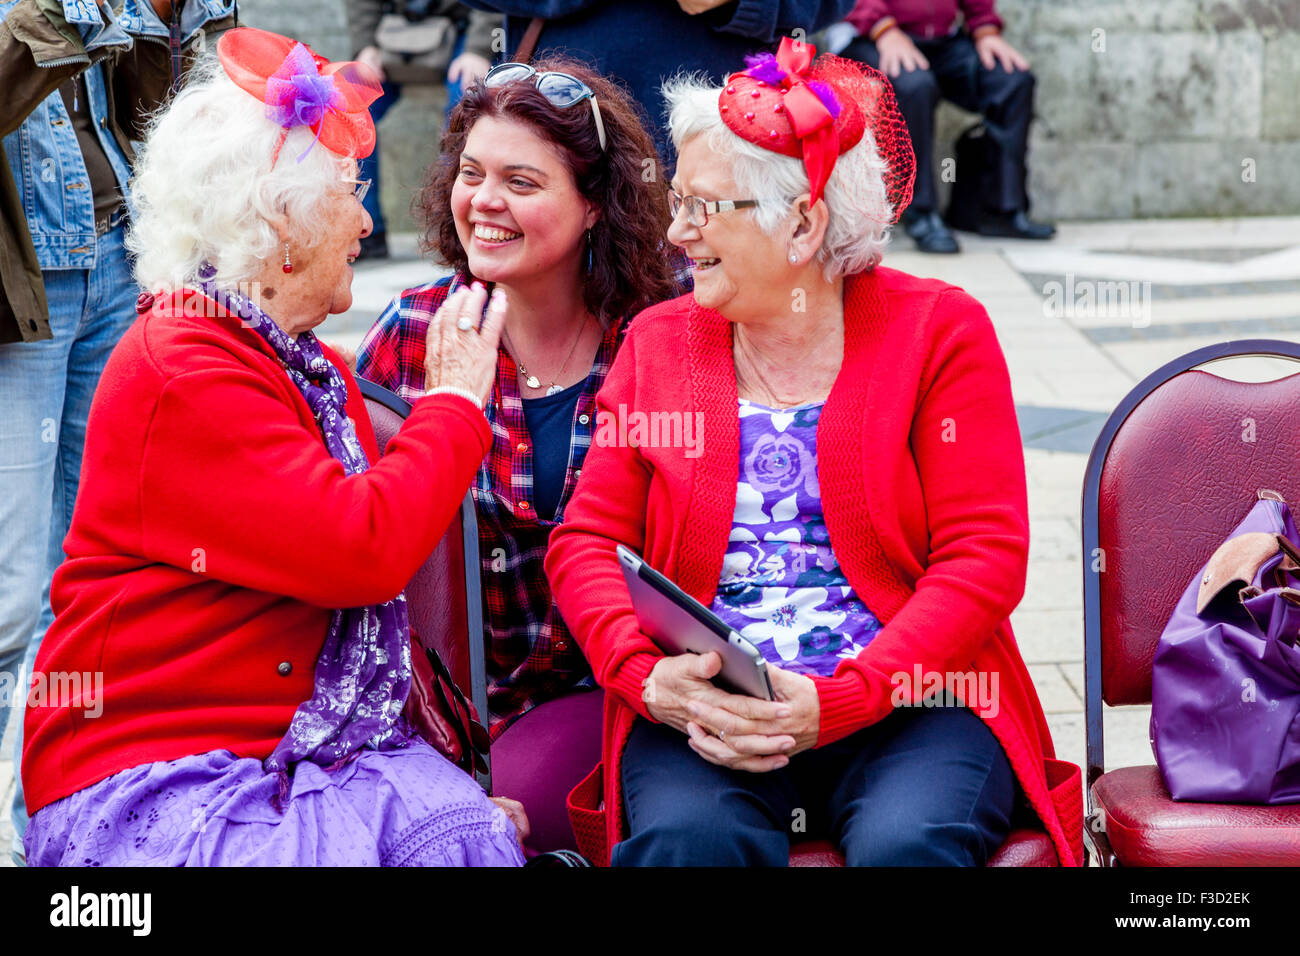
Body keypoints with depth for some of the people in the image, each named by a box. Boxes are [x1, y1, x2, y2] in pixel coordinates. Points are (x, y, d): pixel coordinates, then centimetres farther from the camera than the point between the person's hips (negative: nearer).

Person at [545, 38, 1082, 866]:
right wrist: (645, 675, -12)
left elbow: (984, 558, -3)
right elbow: (585, 541, 9)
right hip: (701, 716, 2)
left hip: (903, 704, -1)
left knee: (905, 843, -32)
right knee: (683, 837, -30)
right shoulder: (658, 341, 14)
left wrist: (834, 702, -16)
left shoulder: (940, 330, 4)